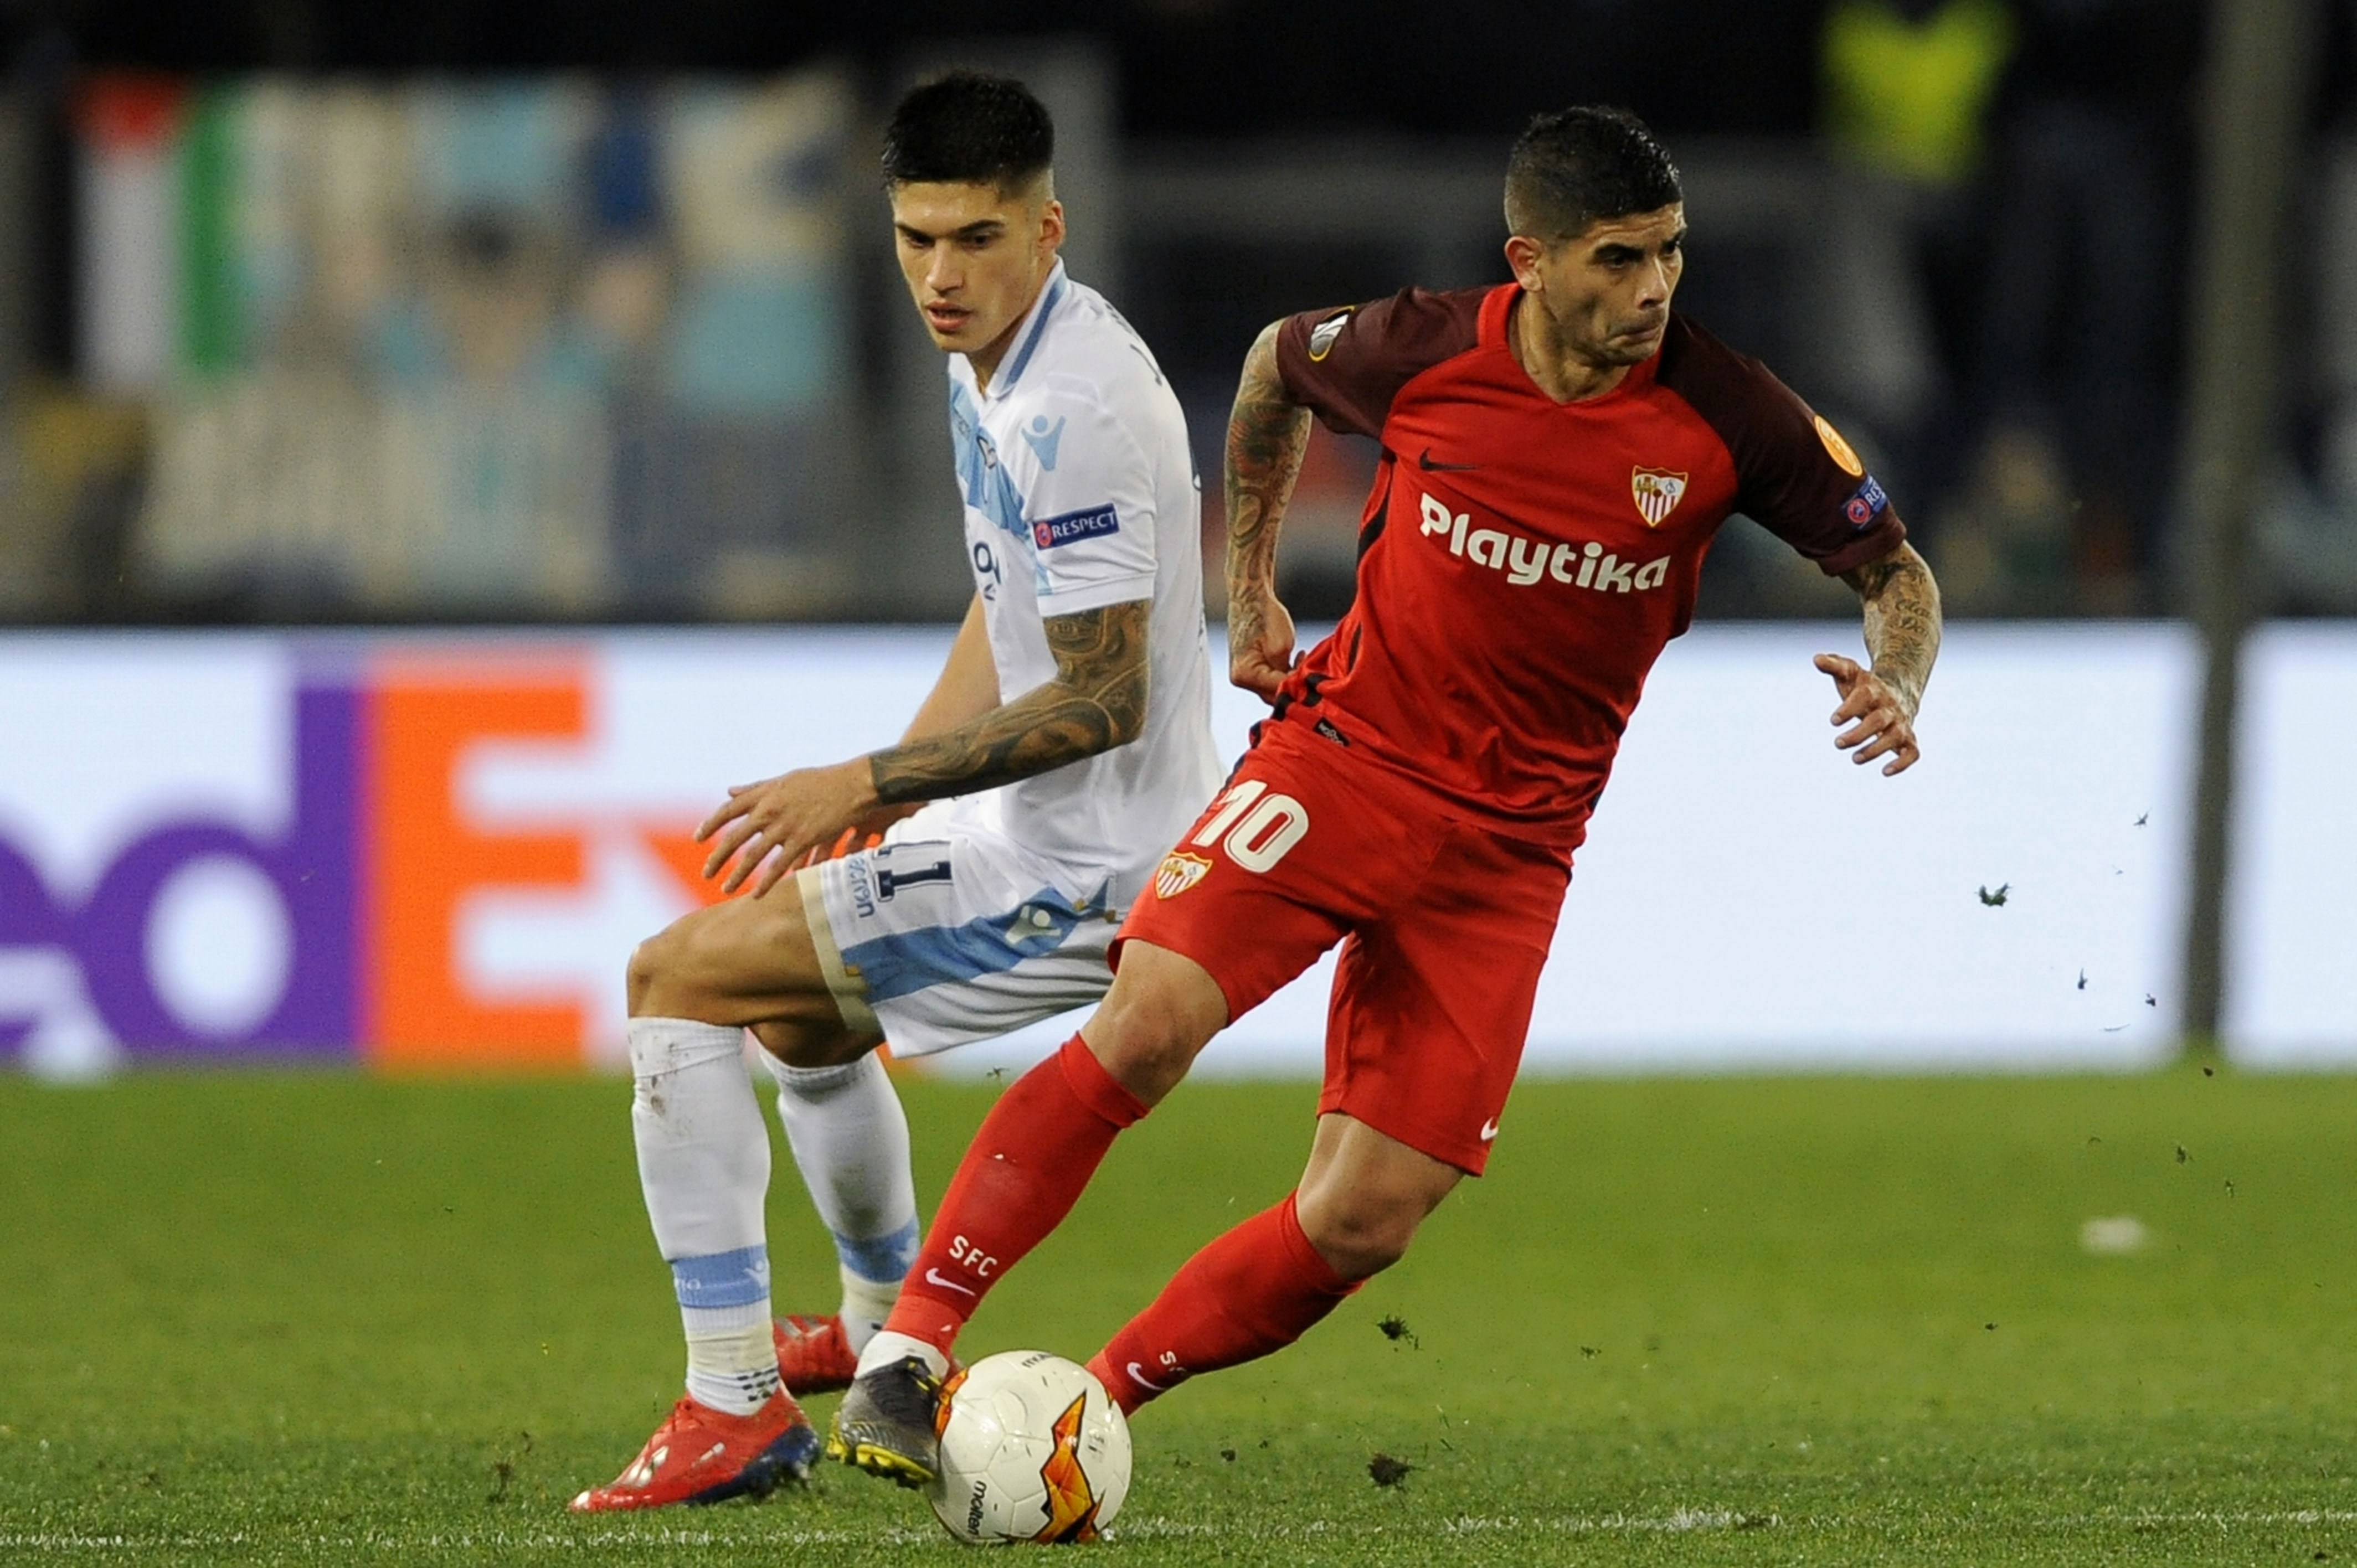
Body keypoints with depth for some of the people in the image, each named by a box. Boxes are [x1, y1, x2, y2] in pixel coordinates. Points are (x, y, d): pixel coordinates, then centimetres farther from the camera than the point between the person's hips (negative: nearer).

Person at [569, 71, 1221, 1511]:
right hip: (1051, 835, 10)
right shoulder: (992, 365, 8)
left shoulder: (1074, 412, -25)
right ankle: (887, 1334, 54)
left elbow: (1100, 701, -25)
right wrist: (878, 792, 13)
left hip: (1081, 874, -10)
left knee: (679, 982, -12)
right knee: (800, 1012, 33)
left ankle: (736, 1405, -13)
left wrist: (865, 785, -22)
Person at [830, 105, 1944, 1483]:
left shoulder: (1725, 415, -10)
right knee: (1146, 1028, -25)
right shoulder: (1422, 352, -8)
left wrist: (1897, 686, -19)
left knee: (1365, 1223, -7)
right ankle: (912, 1347, -16)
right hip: (1342, 753, -1)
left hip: (1510, 845, 1)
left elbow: (1896, 568, 2)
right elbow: (1275, 366, 16)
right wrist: (1248, 585, 16)